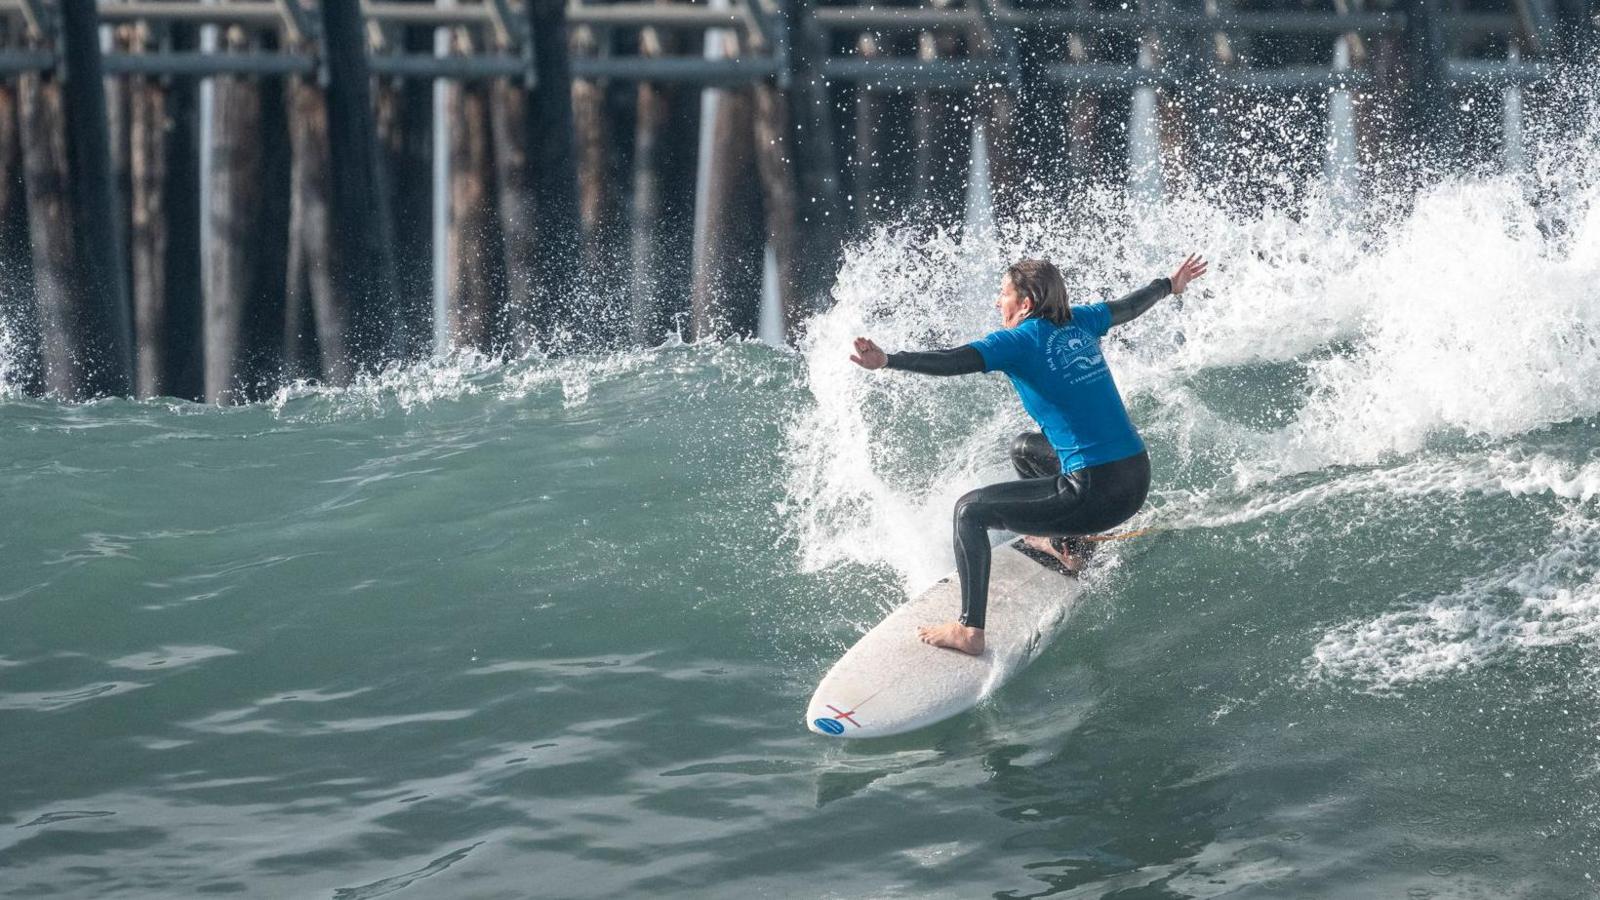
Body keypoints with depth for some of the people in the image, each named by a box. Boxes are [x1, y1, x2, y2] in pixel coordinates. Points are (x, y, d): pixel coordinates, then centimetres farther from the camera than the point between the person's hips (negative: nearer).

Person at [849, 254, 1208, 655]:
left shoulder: (1020, 341, -10)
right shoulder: (1079, 322, 11)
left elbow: (954, 361, -27)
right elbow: (1128, 307, 31)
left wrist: (888, 361, -38)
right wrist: (1171, 285, 50)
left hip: (1096, 494, -8)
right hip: (1138, 478, 8)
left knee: (970, 510, -2)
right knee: (1024, 447, 33)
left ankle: (969, 630, -9)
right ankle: (1061, 543, 40)